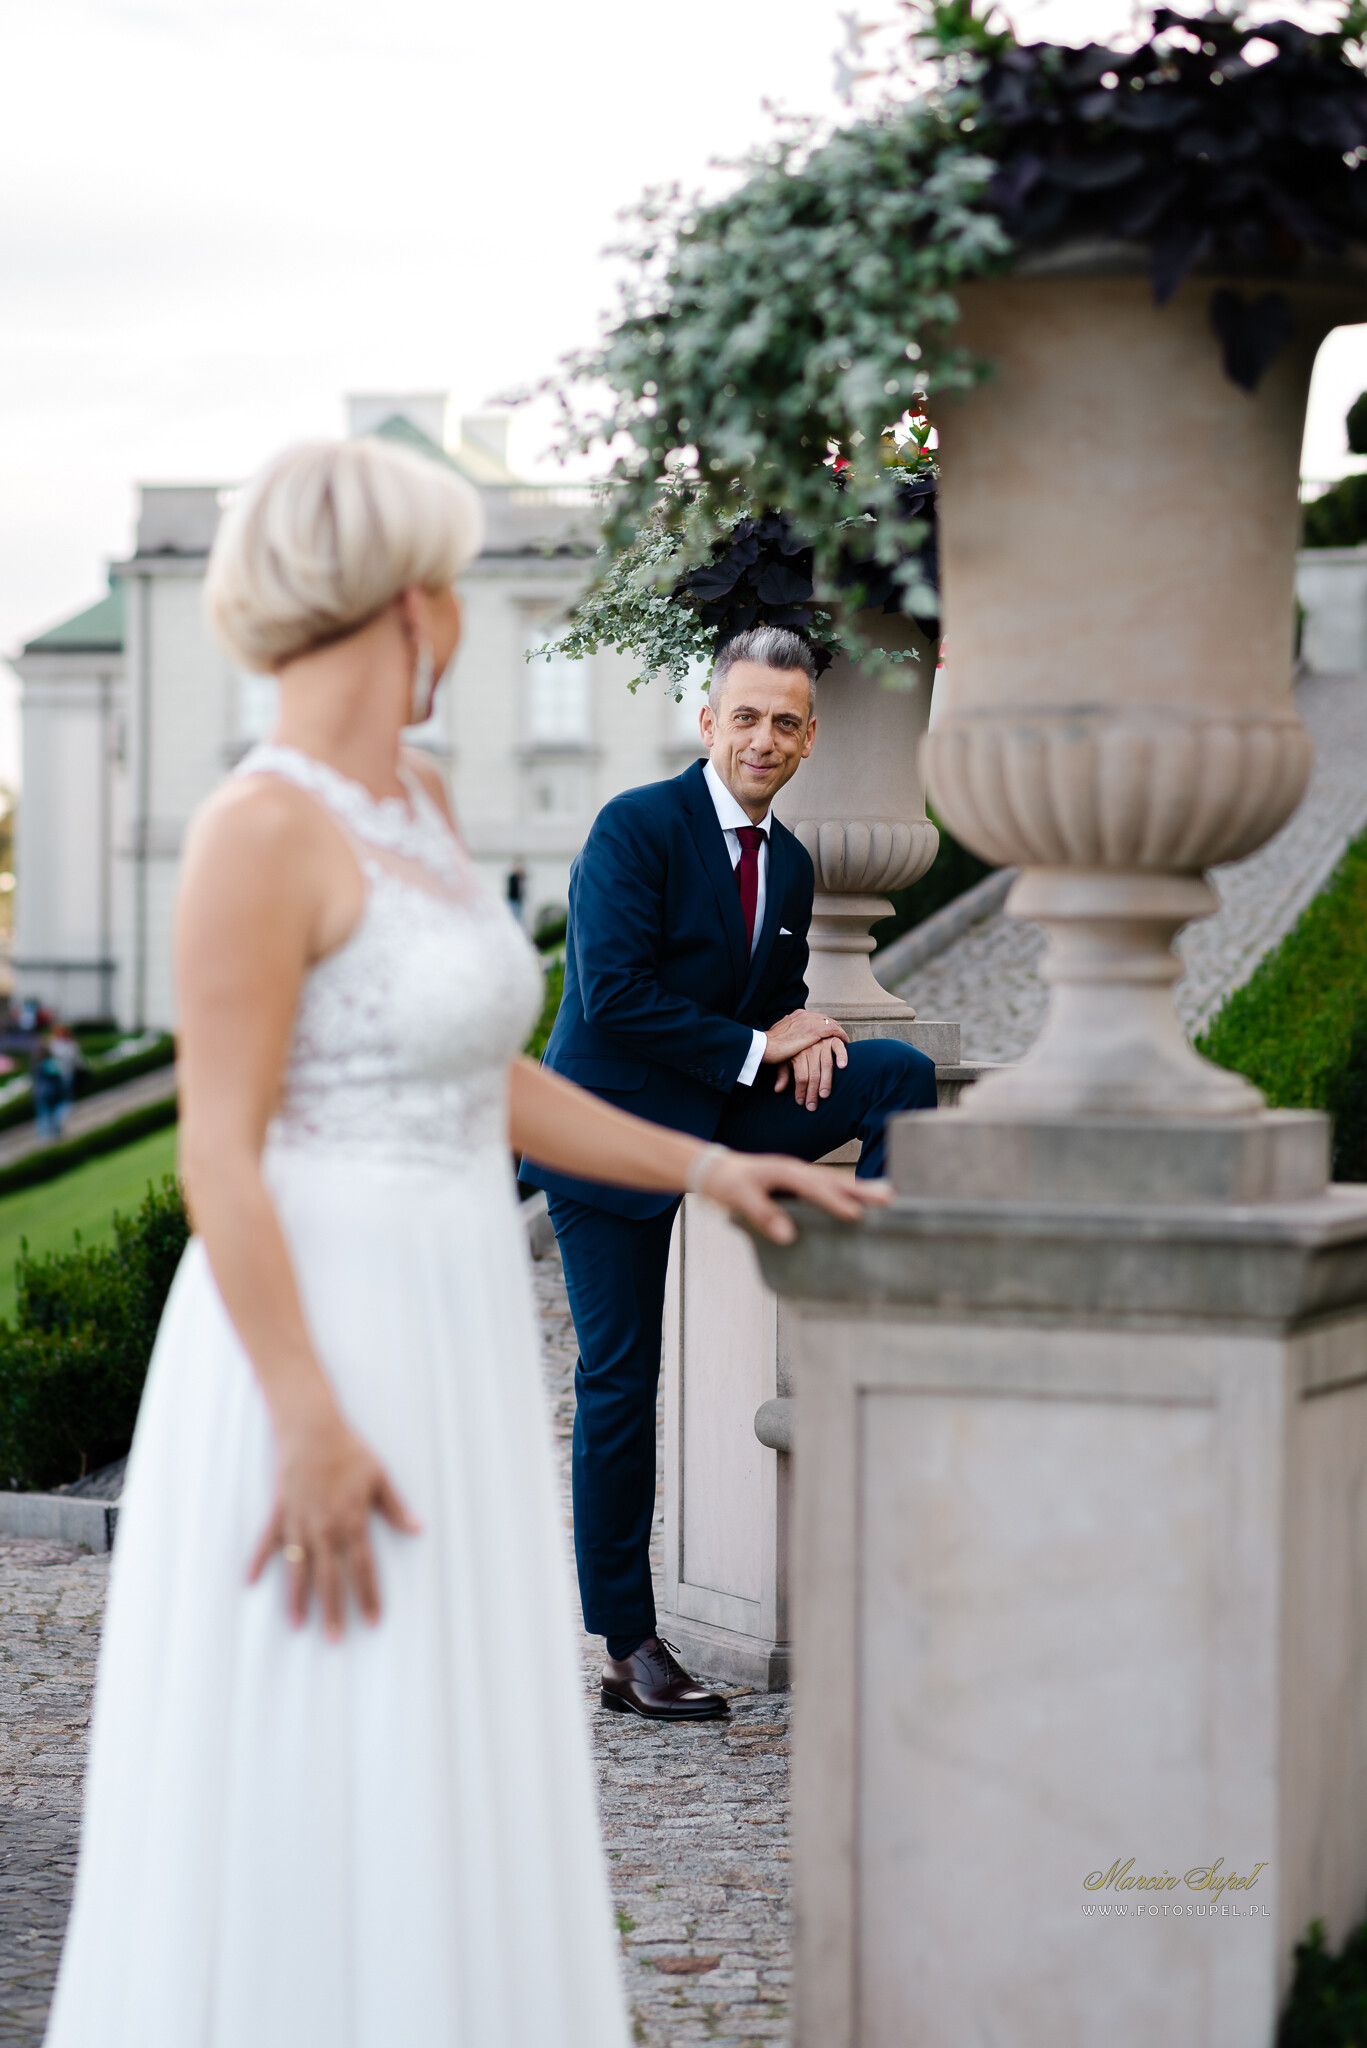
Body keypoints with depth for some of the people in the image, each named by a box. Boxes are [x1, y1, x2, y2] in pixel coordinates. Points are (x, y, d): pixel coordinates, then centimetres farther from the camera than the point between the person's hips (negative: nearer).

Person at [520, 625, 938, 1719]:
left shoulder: (792, 864, 9)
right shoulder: (635, 828, -13)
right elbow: (615, 999, -22)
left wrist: (806, 1038, -6)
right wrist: (756, 1049, -17)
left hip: (727, 1115, 6)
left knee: (900, 1075, -13)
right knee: (620, 1385, -2)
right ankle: (629, 1647, 7)